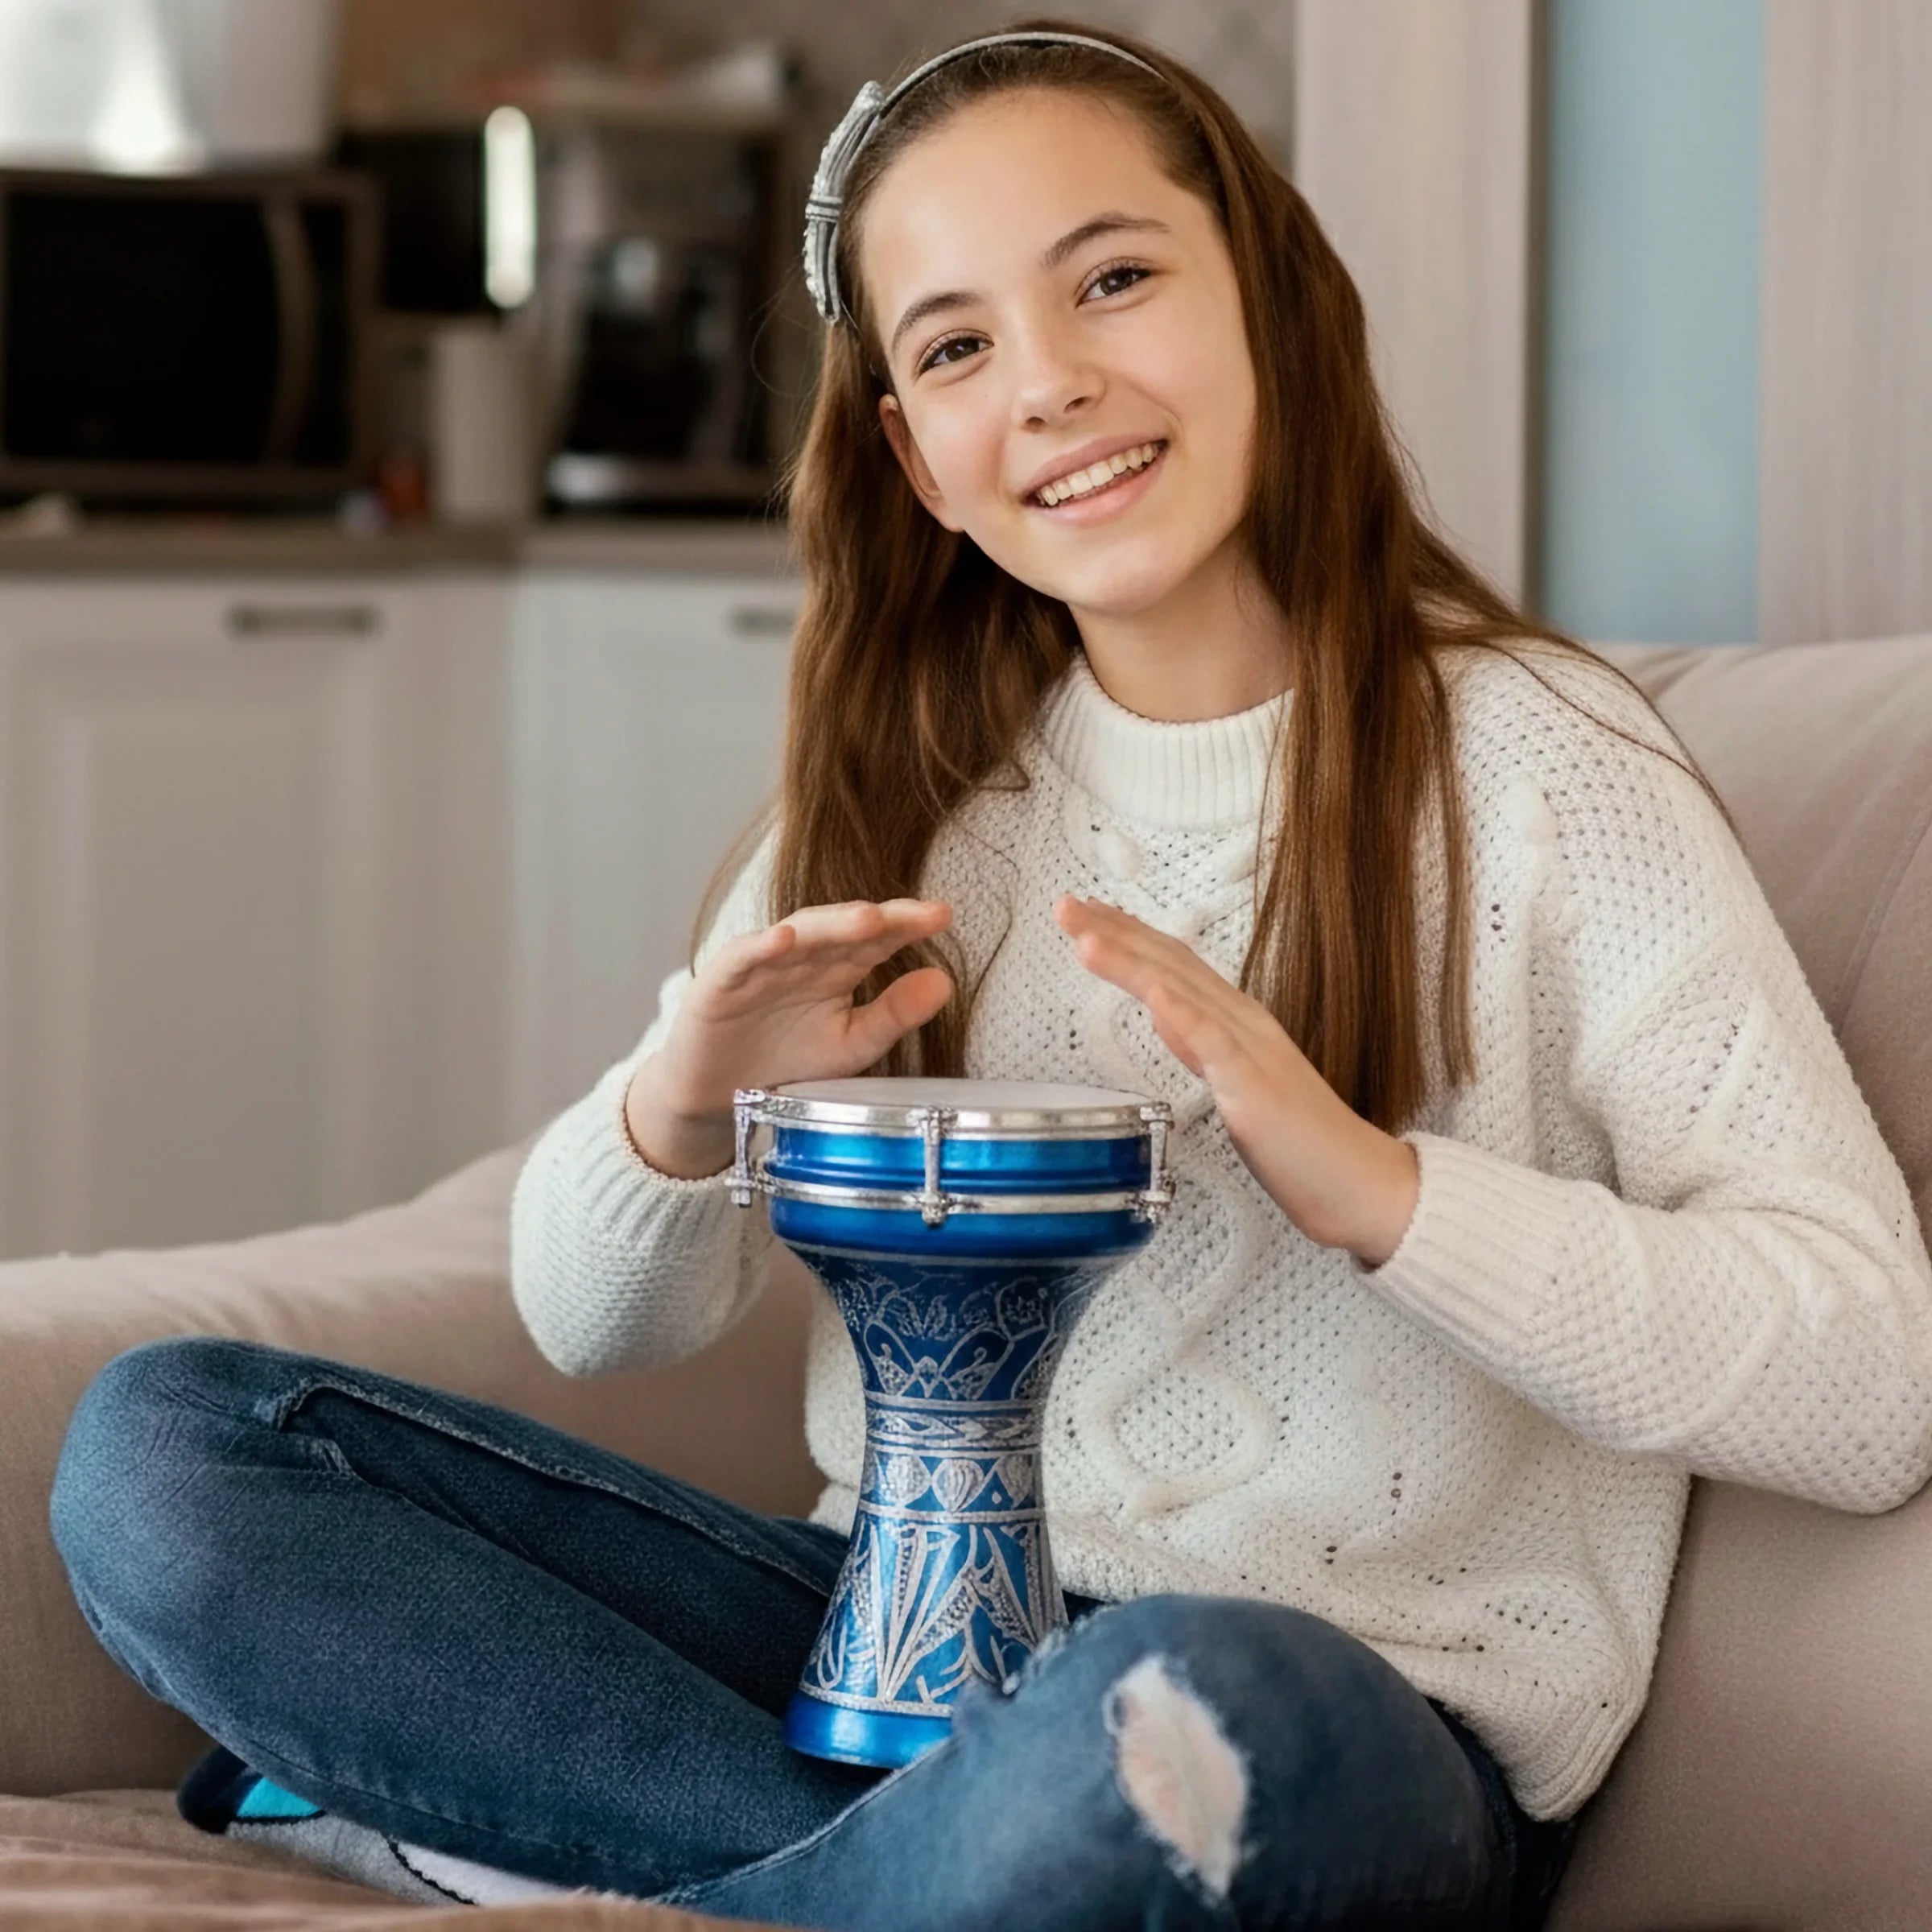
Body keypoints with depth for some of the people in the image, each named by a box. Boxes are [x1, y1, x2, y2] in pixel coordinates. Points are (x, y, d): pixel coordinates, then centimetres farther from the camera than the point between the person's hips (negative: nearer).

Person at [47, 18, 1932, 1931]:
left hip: (1369, 1691, -5)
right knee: (162, 1443, -9)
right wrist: (681, 1105, -9)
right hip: (895, 1617, 6)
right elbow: (601, 1322, 14)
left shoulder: (1537, 765, -3)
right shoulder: (908, 785, 12)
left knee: (1203, 1718, -42)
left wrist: (1372, 1182, -22)